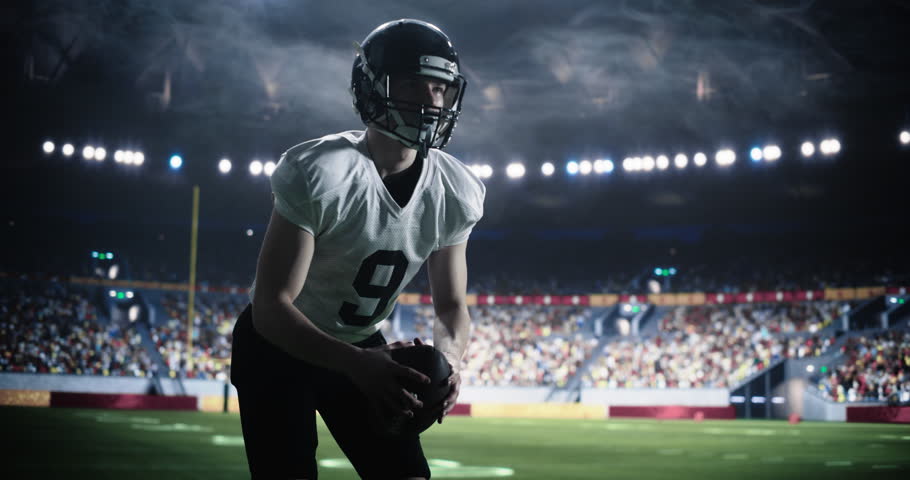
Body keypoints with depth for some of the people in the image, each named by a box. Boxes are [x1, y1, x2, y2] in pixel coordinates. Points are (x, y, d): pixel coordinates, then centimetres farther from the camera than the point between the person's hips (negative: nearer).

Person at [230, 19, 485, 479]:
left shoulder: (455, 192, -11)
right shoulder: (317, 173, -28)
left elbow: (451, 305, -2)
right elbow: (270, 306, -28)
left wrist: (448, 354, -26)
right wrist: (357, 365, -42)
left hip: (361, 348, 5)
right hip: (280, 343, -5)